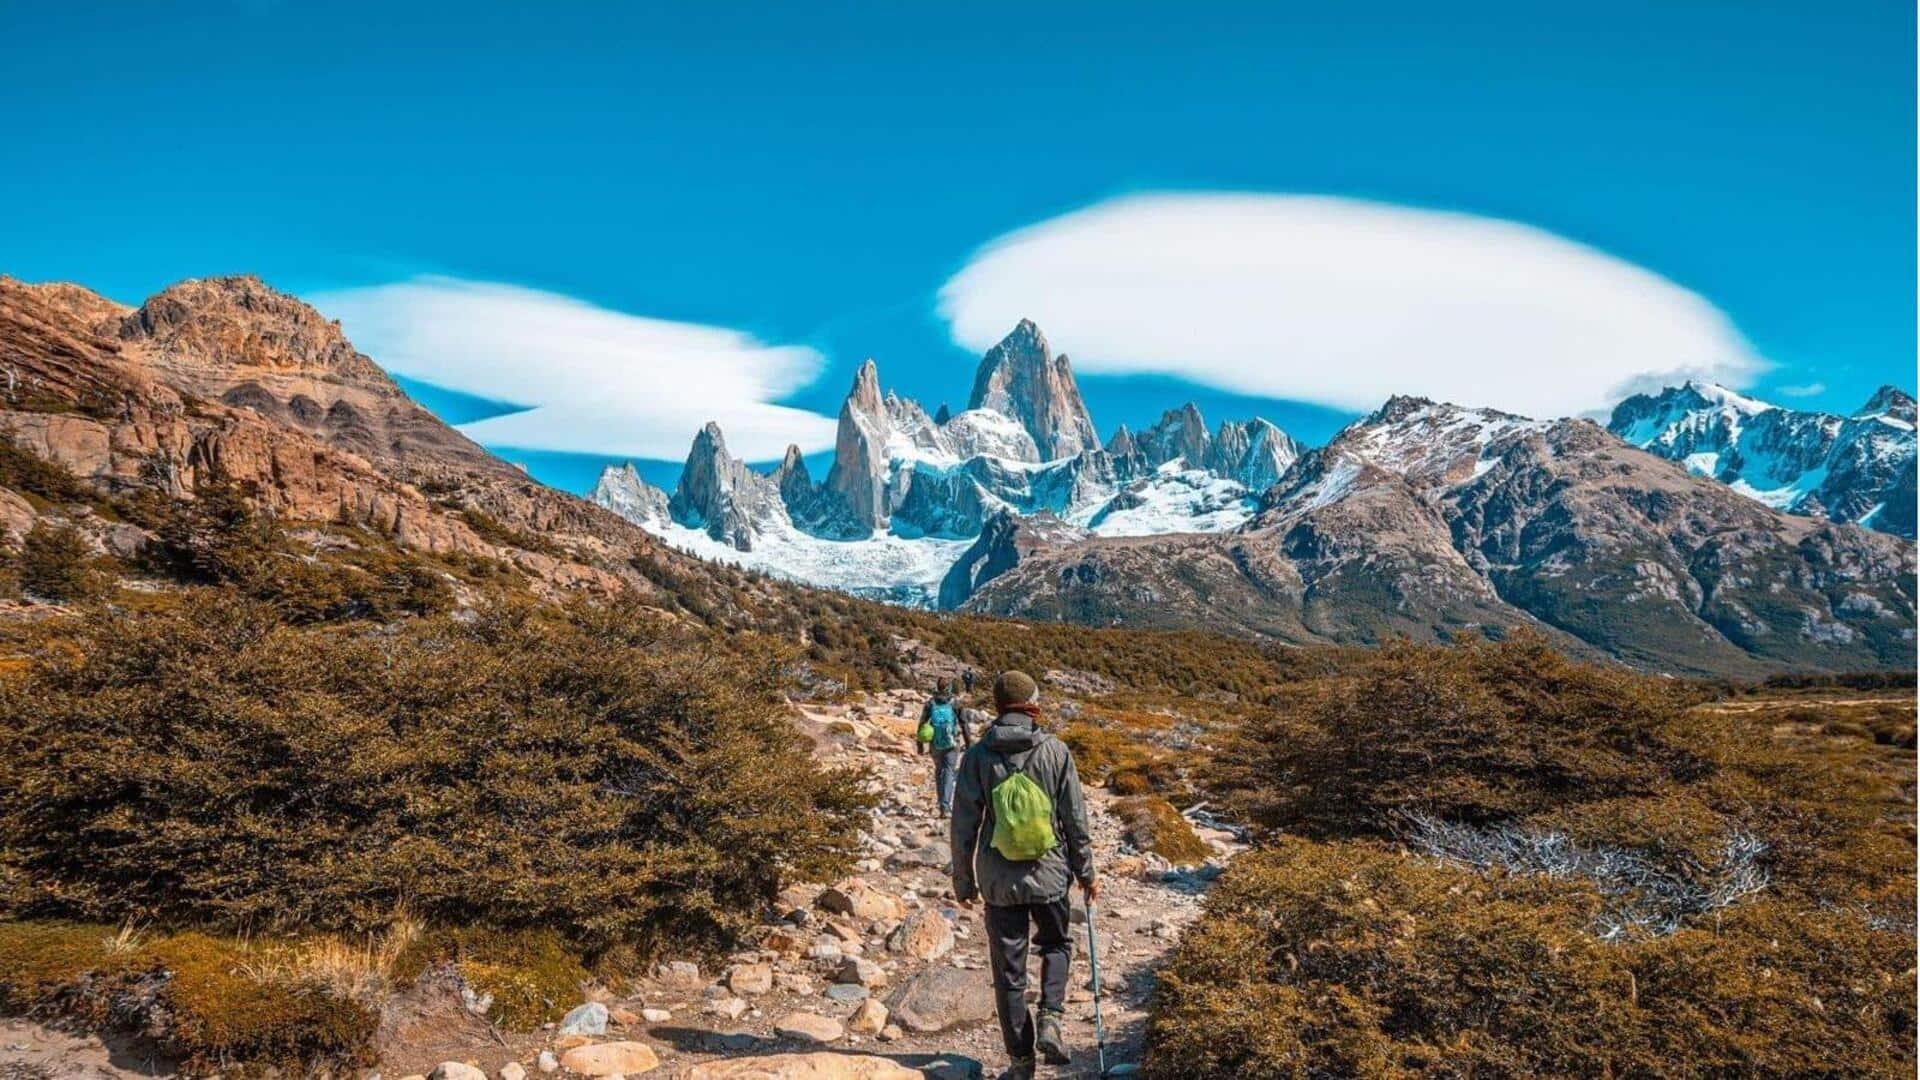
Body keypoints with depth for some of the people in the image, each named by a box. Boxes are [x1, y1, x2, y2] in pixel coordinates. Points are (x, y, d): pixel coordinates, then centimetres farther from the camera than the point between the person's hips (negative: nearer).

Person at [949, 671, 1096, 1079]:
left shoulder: (978, 755, -7)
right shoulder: (1055, 751, -8)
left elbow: (963, 826, -3)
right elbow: (1075, 819, -3)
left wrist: (963, 881, 9)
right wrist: (1086, 872, 9)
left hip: (998, 882, 0)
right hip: (1050, 876, 0)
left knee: (1009, 970, 12)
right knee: (1056, 945, 25)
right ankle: (1051, 1018, 5)